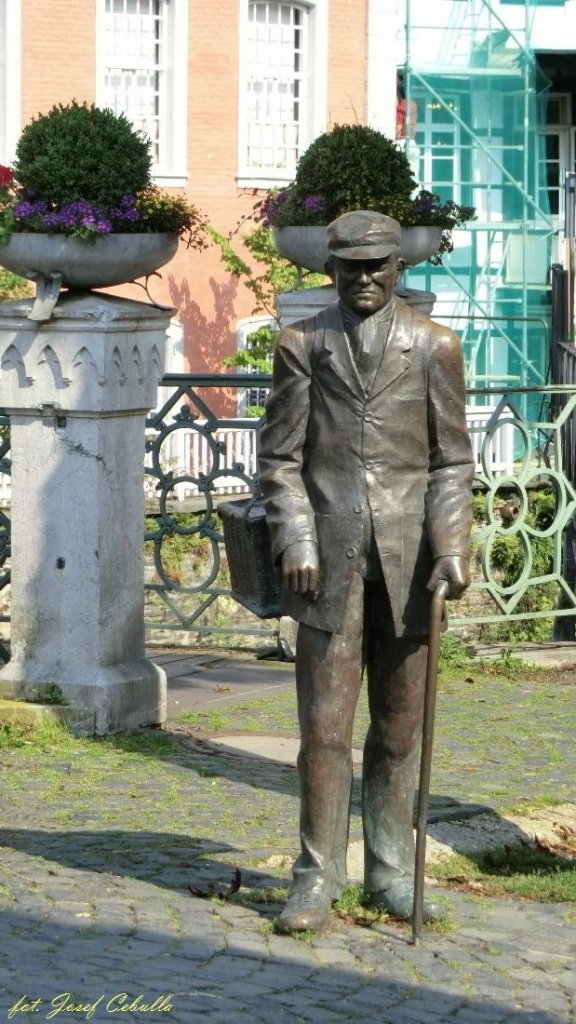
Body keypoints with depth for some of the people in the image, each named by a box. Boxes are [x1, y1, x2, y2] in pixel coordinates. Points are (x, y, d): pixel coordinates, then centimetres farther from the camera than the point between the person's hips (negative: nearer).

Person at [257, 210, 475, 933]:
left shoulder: (434, 347, 5)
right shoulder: (302, 345, 5)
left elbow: (452, 460, 4)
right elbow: (280, 457, 4)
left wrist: (452, 547, -8)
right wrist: (295, 541, -9)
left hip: (408, 556, 1)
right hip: (330, 557, -1)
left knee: (400, 723, 8)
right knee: (325, 719, -3)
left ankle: (392, 873, 16)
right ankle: (318, 879, 3)